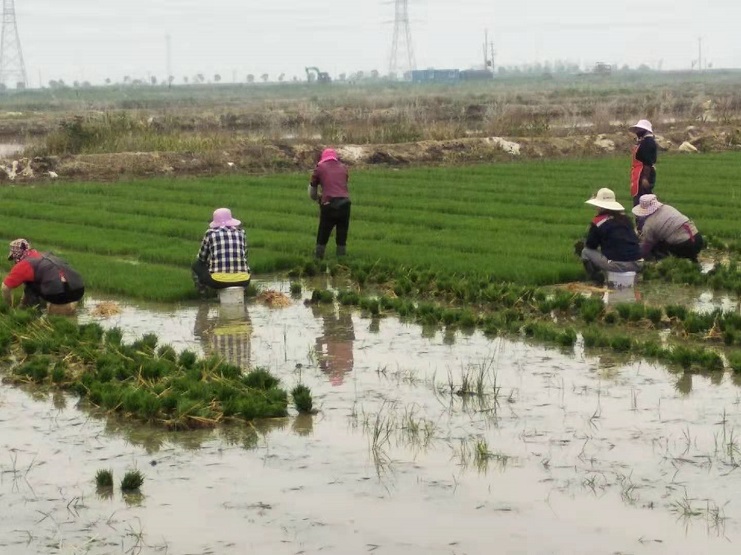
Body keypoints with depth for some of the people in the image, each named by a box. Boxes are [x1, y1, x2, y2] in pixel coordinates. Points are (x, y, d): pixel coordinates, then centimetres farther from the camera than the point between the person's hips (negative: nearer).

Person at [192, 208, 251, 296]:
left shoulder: (210, 233, 3)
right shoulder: (241, 233, 10)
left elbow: (202, 258, 15)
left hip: (218, 281, -2)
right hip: (242, 281, 2)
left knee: (196, 265, 27)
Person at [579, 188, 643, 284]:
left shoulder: (598, 222, -4)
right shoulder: (626, 219, 12)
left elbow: (590, 245, 5)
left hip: (618, 265, -5)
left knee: (586, 252, 15)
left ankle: (597, 278, 3)